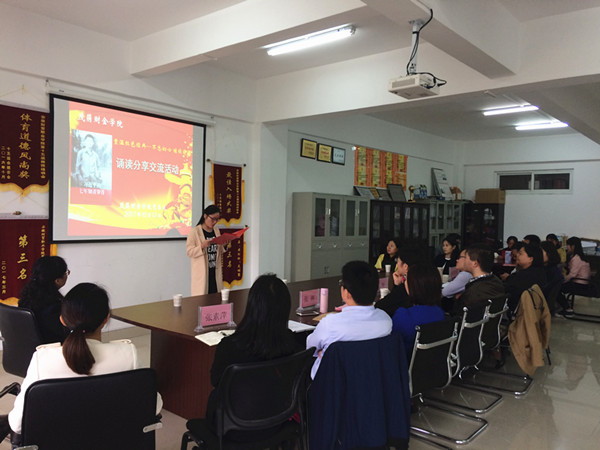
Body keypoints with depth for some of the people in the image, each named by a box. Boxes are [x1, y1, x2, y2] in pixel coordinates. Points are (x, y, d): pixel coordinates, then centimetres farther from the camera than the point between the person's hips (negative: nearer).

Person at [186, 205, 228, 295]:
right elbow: (189, 252, -9)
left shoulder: (216, 230, 12)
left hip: (215, 271, 5)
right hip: (202, 273, -5)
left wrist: (224, 245, -1)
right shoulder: (195, 231, -6)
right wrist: (202, 246, -24)